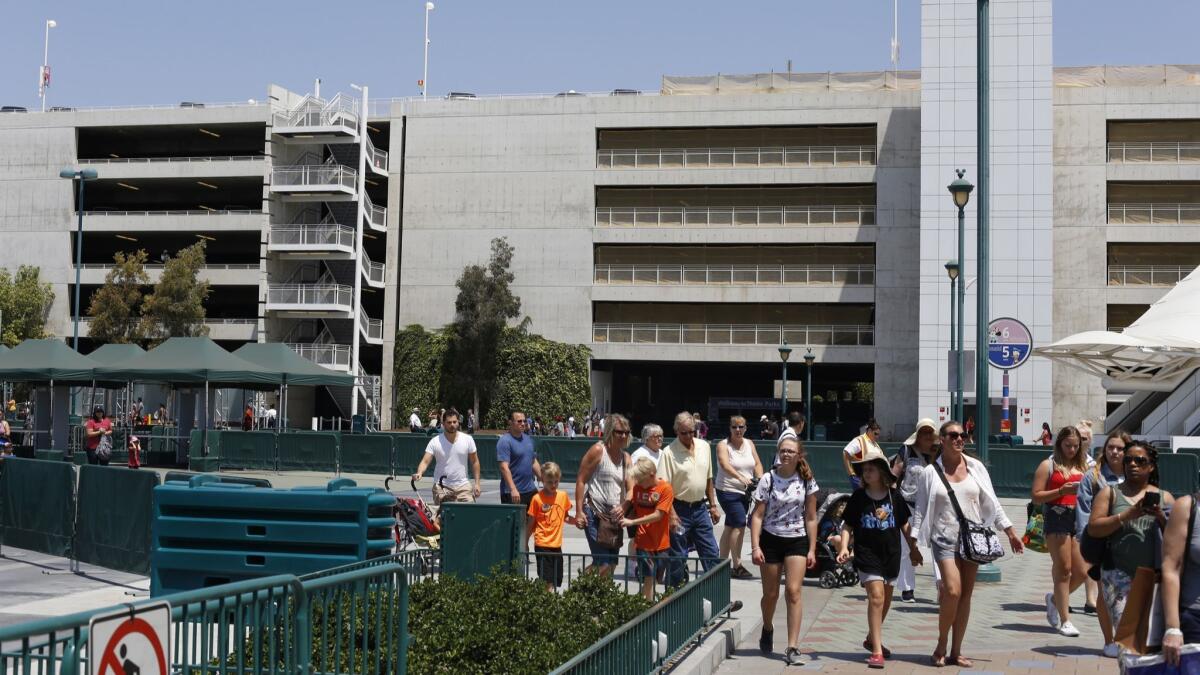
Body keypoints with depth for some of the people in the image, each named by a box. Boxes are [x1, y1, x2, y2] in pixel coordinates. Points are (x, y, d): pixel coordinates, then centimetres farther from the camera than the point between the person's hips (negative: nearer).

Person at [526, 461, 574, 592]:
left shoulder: (563, 496, 5)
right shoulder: (537, 498, -7)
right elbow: (530, 523, -1)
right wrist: (526, 543, 2)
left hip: (557, 545, 5)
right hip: (542, 545, -5)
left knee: (556, 580, 9)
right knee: (548, 581, -8)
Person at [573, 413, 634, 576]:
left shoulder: (626, 457, 13)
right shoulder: (598, 450, -7)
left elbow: (631, 488, 9)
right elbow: (580, 480, -9)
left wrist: (624, 506, -12)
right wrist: (579, 512, -15)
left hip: (615, 515, 8)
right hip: (595, 513, -8)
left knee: (611, 563, 13)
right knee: (603, 564, -15)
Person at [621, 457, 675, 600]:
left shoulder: (665, 488, -11)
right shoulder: (637, 487, 2)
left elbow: (658, 515, -16)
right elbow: (634, 510, 9)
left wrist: (632, 522, -17)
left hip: (661, 542, -1)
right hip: (644, 542, 2)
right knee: (648, 578, -2)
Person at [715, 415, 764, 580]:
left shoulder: (749, 444, 11)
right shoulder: (723, 445, -8)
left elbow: (757, 463, 6)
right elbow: (725, 465, -24)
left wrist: (760, 478, -15)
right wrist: (741, 477, -40)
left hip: (745, 492, 6)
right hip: (728, 491, -6)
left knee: (730, 526, 12)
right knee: (739, 525, -16)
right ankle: (737, 566, -13)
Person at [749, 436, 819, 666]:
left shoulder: (807, 481, -1)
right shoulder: (768, 479, -5)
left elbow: (811, 518, 2)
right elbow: (758, 515, -6)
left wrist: (812, 550, -2)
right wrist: (755, 547, -14)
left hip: (797, 541, 0)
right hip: (771, 540, 0)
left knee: (793, 592, -12)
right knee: (770, 594, 10)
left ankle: (792, 647, -11)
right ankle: (768, 629, 40)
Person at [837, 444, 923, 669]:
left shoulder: (894, 496, 1)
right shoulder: (858, 498, -4)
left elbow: (905, 524, 12)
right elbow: (847, 526, 0)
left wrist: (913, 548, 14)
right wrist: (844, 547, -14)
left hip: (891, 553, 4)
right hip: (867, 553, -4)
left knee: (885, 599, 15)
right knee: (876, 597, -15)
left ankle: (872, 639, 39)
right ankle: (876, 651, -14)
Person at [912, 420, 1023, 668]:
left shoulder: (976, 467, 5)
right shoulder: (930, 472, -1)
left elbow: (992, 503, 10)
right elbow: (921, 510, 1)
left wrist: (1010, 532, 7)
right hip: (945, 538, -3)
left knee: (966, 595, 4)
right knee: (953, 592, -17)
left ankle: (956, 651, 12)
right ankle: (940, 647, 1)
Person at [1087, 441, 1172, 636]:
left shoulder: (1164, 497, 14)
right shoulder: (1110, 493, 9)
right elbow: (1093, 528, -4)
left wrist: (1161, 517, -10)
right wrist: (1128, 514, -14)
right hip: (1119, 573, -2)